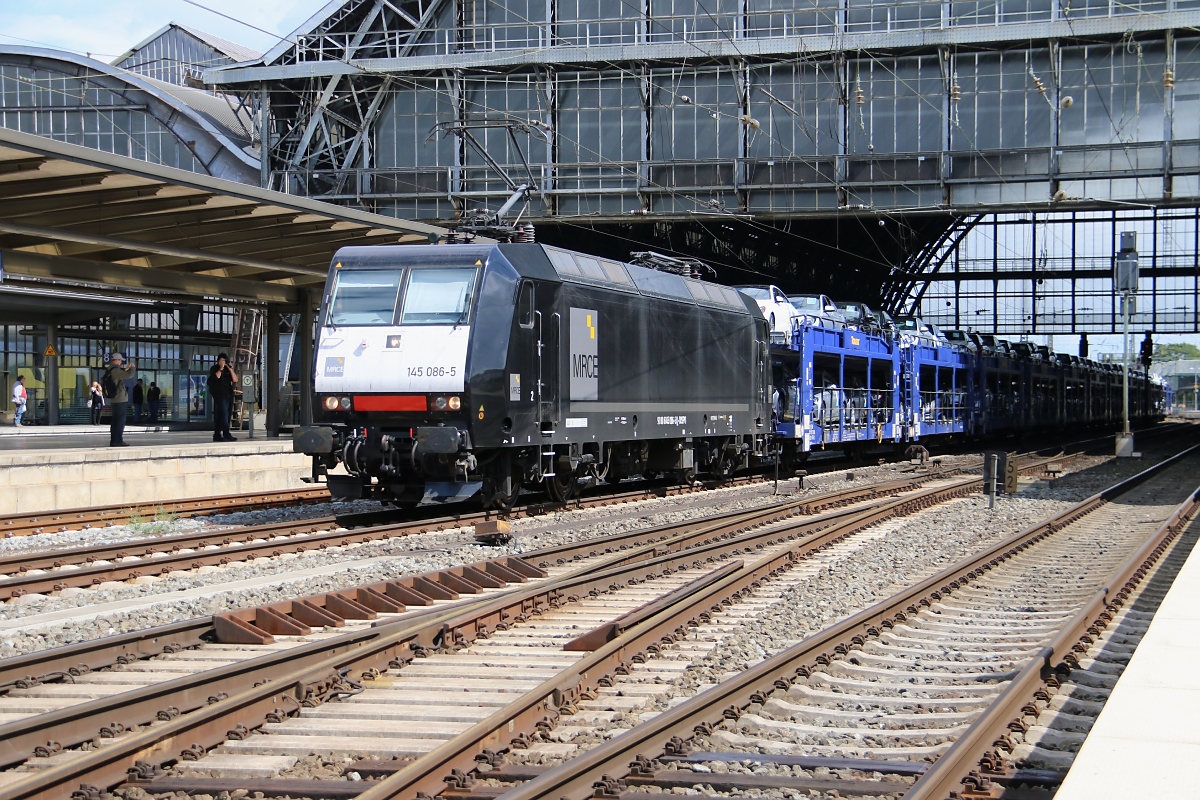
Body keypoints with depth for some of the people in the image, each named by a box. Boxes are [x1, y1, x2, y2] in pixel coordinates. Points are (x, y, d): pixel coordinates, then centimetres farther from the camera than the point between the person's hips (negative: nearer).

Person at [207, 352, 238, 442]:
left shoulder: (229, 369, 17)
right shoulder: (214, 369, 3)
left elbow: (235, 380, 5)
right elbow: (216, 377, -17)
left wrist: (230, 369, -4)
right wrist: (221, 368, -11)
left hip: (228, 394, 6)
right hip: (219, 394, -6)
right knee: (223, 413, -17)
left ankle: (217, 435, 11)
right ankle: (226, 434, -24)